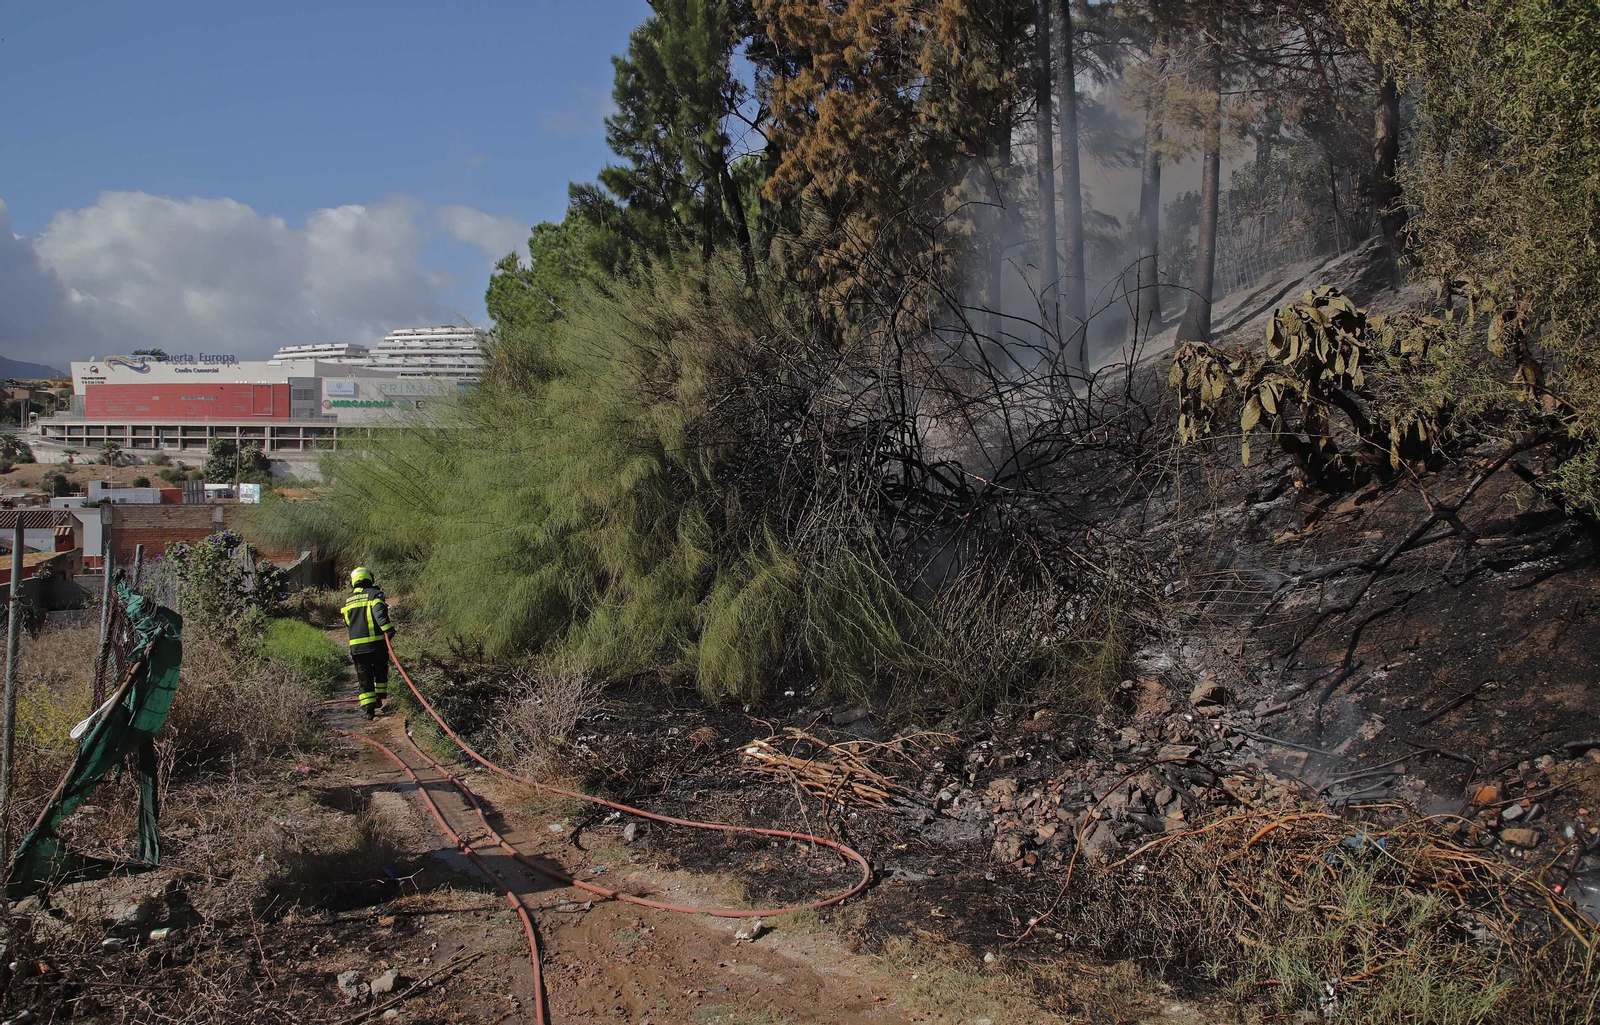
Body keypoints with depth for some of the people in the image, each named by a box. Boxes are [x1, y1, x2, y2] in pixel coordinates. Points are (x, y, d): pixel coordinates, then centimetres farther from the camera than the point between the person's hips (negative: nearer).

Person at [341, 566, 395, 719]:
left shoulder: (348, 600, 14)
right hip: (376, 642, -3)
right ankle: (379, 699, 22)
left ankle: (368, 707, -1)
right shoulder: (374, 594, -2)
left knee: (364, 676, 6)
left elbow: (347, 622, 21)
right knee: (380, 671, 18)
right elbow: (379, 612, -21)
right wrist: (388, 628, -31)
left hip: (356, 645, 3)